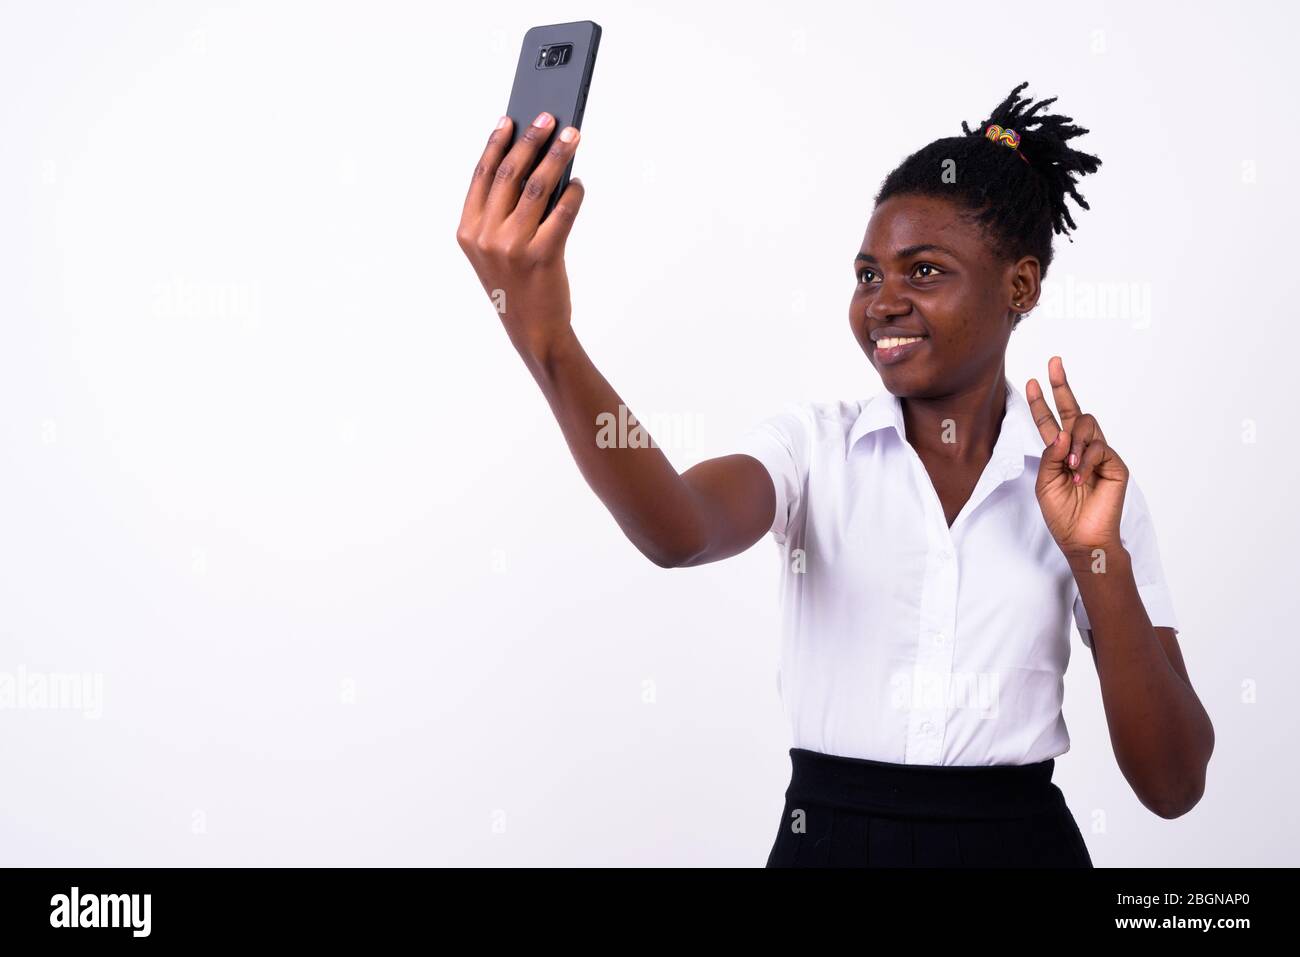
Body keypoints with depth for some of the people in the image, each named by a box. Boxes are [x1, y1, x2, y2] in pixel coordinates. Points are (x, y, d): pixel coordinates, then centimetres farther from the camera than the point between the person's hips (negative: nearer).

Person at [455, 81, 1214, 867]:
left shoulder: (1088, 479, -1)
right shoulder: (814, 443, -1)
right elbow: (680, 531, -25)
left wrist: (1098, 555, -18)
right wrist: (545, 341, -39)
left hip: (1021, 844, 0)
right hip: (826, 839, 0)